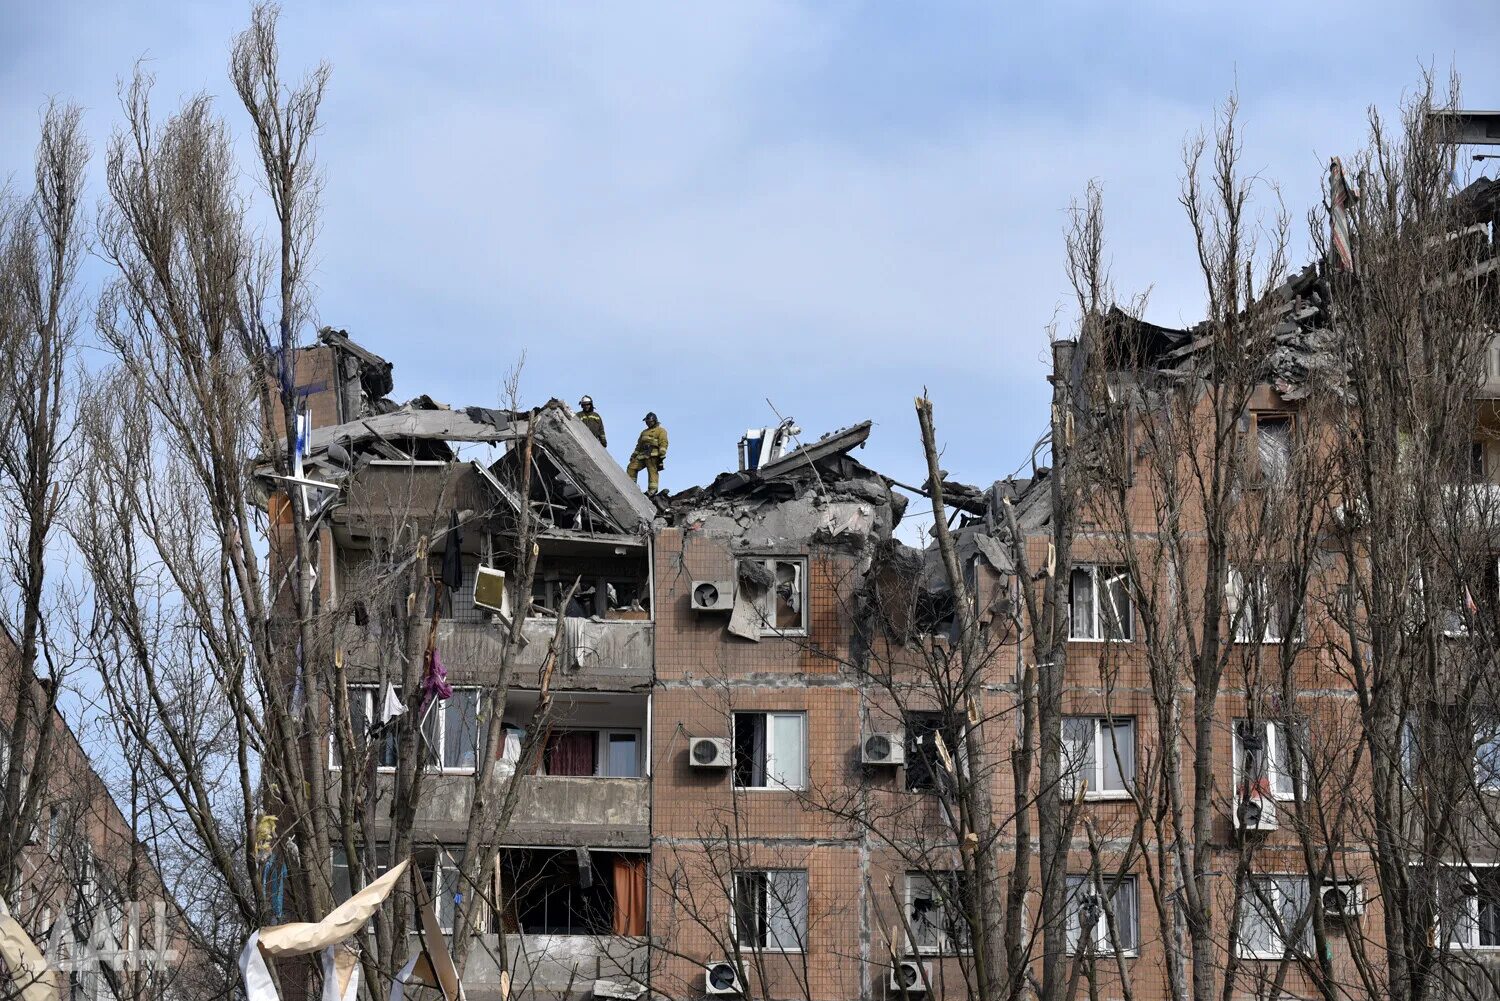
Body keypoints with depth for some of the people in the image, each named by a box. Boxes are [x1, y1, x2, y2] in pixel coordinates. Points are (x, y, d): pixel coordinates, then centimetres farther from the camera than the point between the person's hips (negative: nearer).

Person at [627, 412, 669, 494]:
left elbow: (663, 443, -7)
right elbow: (639, 445, 33)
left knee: (652, 471, -16)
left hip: (653, 454, -8)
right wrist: (634, 455, 23)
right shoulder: (644, 432, 32)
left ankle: (652, 490, -24)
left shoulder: (660, 430, 7)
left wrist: (662, 454, -20)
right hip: (642, 455, 8)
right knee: (631, 467, -3)